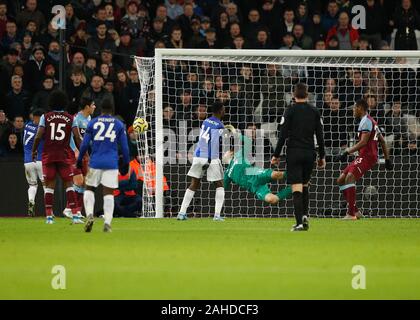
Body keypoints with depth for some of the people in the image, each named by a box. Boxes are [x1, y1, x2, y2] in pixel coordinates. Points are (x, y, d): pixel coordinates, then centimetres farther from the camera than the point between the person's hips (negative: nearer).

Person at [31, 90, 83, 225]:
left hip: (48, 154, 0)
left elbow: (38, 137, -4)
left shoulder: (45, 117, 0)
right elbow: (77, 138, -4)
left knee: (49, 185, 7)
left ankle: (49, 216, 6)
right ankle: (75, 215, -5)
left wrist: (34, 151, 9)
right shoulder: (70, 118, 1)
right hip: (65, 155, 0)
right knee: (69, 184, 4)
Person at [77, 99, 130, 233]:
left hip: (95, 162, 0)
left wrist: (79, 159, 16)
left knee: (89, 188, 14)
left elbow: (85, 144, 5)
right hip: (111, 164, 0)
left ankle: (89, 214, -8)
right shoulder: (119, 124, 5)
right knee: (109, 193, 3)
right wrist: (126, 163, 16)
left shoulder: (93, 123, 5)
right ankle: (107, 223, -6)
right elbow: (124, 146, 7)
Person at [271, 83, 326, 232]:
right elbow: (320, 136, 6)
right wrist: (322, 157, 14)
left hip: (294, 153, -3)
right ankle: (305, 216, 4)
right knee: (305, 186, 20)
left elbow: (283, 135, -7)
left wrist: (276, 155, -1)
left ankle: (299, 223, -13)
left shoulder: (290, 111, -4)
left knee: (297, 189, -6)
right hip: (309, 153, 3)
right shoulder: (314, 112, 5)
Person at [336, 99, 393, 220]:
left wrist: (347, 152, -21)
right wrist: (387, 159, 27)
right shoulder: (371, 121, 23)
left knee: (349, 177, -26)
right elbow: (382, 141, 26)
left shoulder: (366, 121, -9)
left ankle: (351, 213, -31)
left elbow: (363, 142, -20)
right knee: (341, 180, 8)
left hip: (367, 156, -10)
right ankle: (355, 211, 7)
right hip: (363, 156, 10)